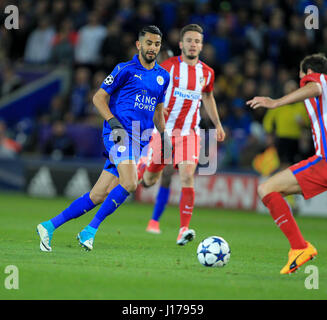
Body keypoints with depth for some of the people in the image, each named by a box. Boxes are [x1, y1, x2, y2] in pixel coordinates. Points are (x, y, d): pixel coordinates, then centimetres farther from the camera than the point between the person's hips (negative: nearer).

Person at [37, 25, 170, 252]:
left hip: (138, 141, 6)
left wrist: (163, 134, 19)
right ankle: (90, 230, -16)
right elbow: (99, 97, -1)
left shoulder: (163, 76, 18)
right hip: (121, 133, -6)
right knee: (129, 184, -27)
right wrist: (114, 123, -14)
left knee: (99, 195, 0)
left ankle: (50, 226, 7)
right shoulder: (126, 69, -1)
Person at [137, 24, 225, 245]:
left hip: (189, 131, 1)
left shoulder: (207, 73, 5)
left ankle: (184, 229, -19)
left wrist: (217, 124, 18)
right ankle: (142, 167, 47)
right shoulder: (168, 67, -7)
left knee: (187, 175, -18)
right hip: (163, 129, -1)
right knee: (150, 180, 7)